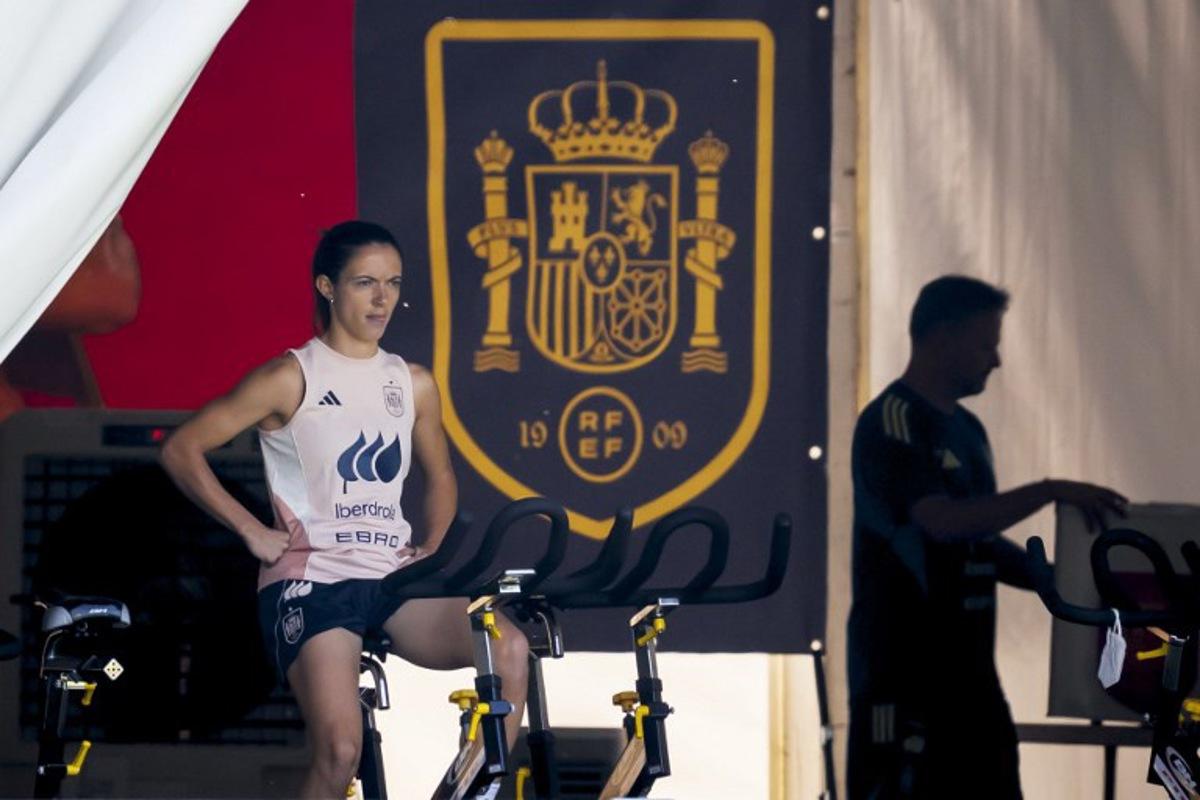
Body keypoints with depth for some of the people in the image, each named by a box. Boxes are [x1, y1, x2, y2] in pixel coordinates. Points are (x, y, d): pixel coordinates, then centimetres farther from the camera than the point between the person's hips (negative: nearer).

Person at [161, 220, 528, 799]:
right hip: (310, 581, -5)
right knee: (340, 751, -24)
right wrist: (251, 530, -5)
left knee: (508, 647, -24)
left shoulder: (412, 384, 13)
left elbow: (440, 478, 31)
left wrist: (429, 546, 13)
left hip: (392, 579, 5)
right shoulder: (292, 379, -2)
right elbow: (181, 450, -2)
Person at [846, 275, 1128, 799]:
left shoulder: (966, 430, 16)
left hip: (967, 672, 9)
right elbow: (943, 521, -25)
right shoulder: (890, 424, -12)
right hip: (902, 672, -9)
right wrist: (1049, 492, -23)